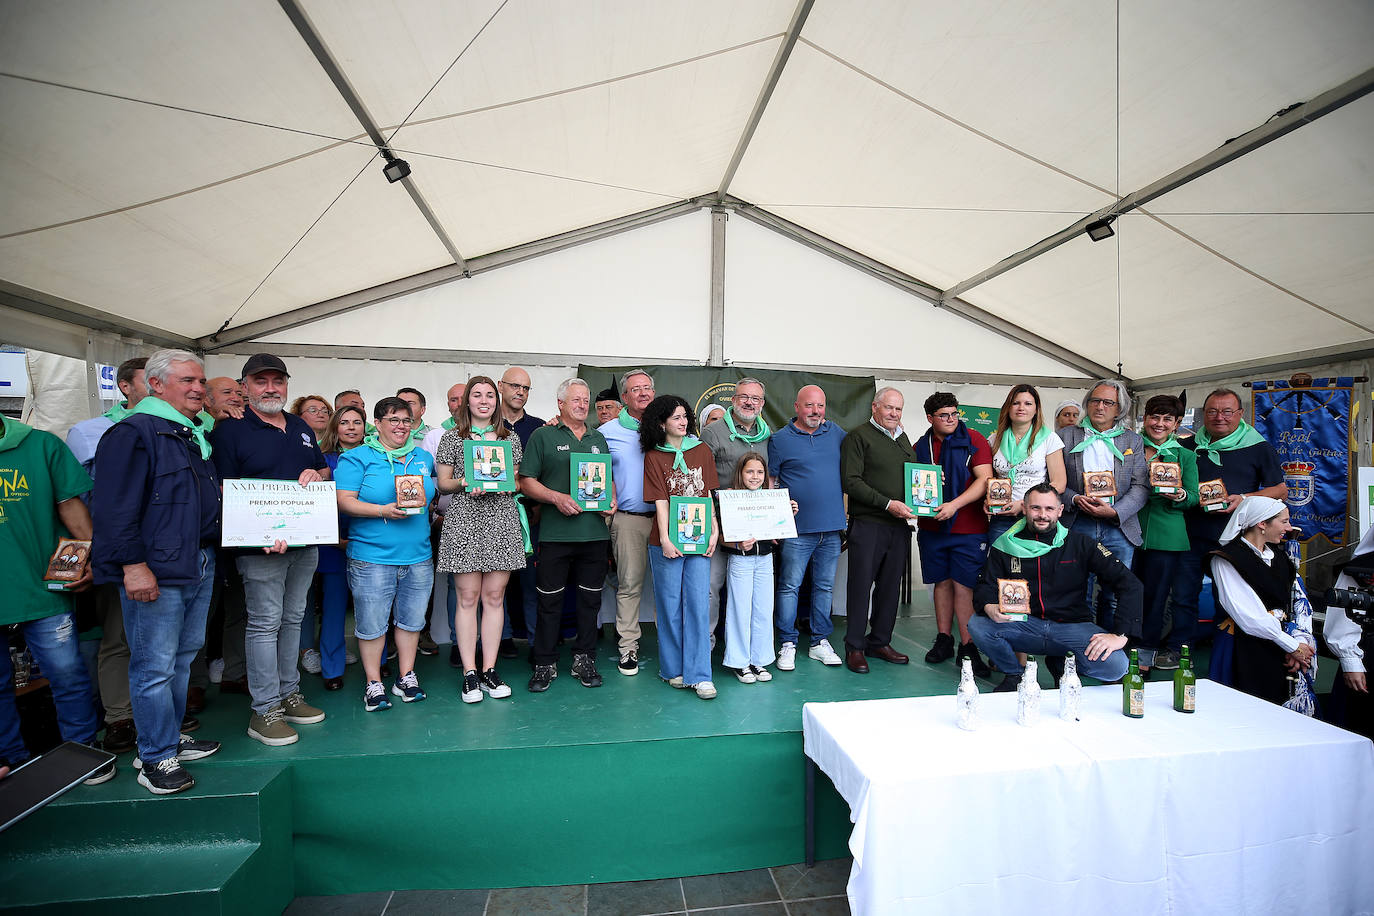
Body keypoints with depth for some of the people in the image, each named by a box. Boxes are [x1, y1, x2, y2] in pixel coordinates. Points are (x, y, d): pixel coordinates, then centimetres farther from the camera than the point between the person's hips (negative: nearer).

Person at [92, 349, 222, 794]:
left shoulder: (200, 436, 17)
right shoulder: (134, 432, -9)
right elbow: (115, 506, -16)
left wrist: (211, 554, 14)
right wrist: (133, 565, -20)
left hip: (201, 565, 8)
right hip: (155, 572, -8)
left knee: (183, 657, 17)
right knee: (155, 666, 1)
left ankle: (170, 737, 31)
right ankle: (156, 758, 13)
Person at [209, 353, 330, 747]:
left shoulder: (300, 427, 14)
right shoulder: (230, 430, -5)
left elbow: (325, 470, 23)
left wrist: (316, 475, -3)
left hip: (306, 541, 6)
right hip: (260, 547, -6)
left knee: (293, 619, 14)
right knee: (265, 623, -1)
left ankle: (288, 693, 27)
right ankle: (264, 710, 10)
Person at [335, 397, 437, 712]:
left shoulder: (423, 457, 13)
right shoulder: (358, 458, -2)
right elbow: (344, 501, -10)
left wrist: (423, 504, 9)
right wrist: (384, 511, -20)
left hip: (418, 556, 4)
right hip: (372, 557, -4)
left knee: (412, 618, 12)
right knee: (371, 622, 4)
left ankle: (406, 677, 28)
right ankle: (373, 683, 22)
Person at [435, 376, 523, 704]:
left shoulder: (511, 438, 13)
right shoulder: (452, 437, 8)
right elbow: (443, 483, 7)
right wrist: (465, 482, -13)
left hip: (502, 521, 2)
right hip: (464, 520, -2)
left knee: (495, 596, 3)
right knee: (467, 597, -1)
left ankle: (489, 670, 13)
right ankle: (469, 673, 9)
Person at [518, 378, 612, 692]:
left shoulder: (598, 439, 17)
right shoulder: (543, 436, 3)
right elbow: (526, 482, -2)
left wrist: (611, 500, 3)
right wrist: (557, 498, -16)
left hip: (595, 533, 4)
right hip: (555, 533, -4)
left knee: (590, 599, 10)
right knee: (550, 600, 3)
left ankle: (584, 661, 23)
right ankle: (545, 664, 17)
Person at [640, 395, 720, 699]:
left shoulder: (702, 450, 10)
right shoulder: (654, 457, 2)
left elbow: (709, 495, 9)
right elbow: (660, 501, -5)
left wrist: (714, 532, 2)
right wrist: (665, 540, -11)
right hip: (667, 541, -2)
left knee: (698, 602, -1)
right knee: (670, 605, 6)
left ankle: (699, 674, 6)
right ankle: (673, 669, 20)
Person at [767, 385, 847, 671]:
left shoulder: (837, 433, 9)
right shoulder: (780, 439, -2)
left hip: (832, 528, 4)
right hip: (797, 528, -4)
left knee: (825, 586, 12)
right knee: (789, 586, 1)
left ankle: (820, 641, 24)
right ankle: (787, 643, 13)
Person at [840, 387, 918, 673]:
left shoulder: (903, 438, 19)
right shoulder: (858, 436, -3)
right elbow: (851, 481, -12)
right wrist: (887, 503, -17)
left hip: (899, 525, 7)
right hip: (867, 524, -6)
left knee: (890, 586, 11)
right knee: (861, 585, -2)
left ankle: (880, 642, 23)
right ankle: (855, 647, 9)